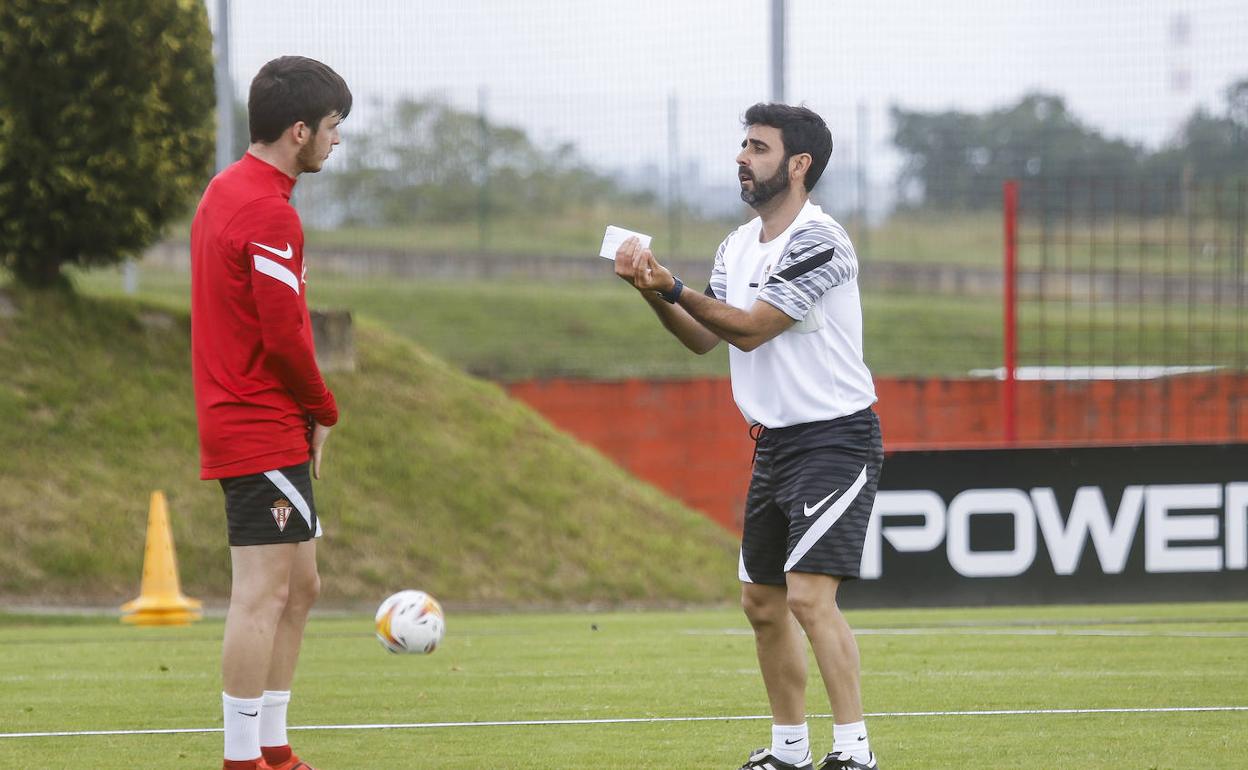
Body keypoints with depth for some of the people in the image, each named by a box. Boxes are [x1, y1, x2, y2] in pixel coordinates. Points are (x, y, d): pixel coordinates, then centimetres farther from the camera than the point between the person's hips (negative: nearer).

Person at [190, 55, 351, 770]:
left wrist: (309, 413, 14)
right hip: (267, 433, -10)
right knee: (264, 592, -9)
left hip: (248, 424, 10)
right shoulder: (268, 212, -17)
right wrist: (323, 411, -5)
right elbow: (284, 334, -20)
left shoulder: (225, 192, 14)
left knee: (300, 586, 14)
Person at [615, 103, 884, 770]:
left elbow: (750, 328, -17)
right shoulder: (739, 245, 11)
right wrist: (654, 292, -5)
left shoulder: (818, 240, -16)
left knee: (809, 595, -20)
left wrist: (675, 287, -18)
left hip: (835, 439, -9)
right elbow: (704, 338, 9)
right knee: (763, 604, 11)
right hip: (773, 442, 9)